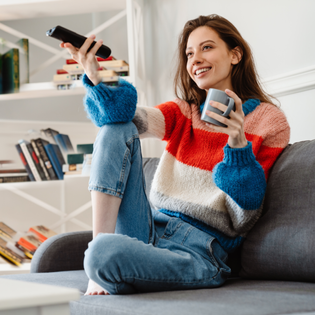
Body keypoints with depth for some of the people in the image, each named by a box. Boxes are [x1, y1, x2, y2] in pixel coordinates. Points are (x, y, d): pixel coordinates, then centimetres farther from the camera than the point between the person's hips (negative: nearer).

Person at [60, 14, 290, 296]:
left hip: (198, 250, -6)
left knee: (104, 254, -35)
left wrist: (238, 144, -17)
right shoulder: (183, 113, 17)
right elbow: (136, 119, -8)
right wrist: (96, 79, -27)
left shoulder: (269, 122, 2)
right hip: (150, 230, 6)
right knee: (117, 129, -10)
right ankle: (101, 256, -16)